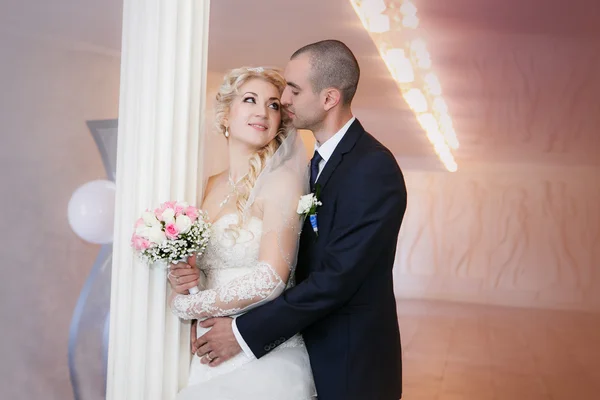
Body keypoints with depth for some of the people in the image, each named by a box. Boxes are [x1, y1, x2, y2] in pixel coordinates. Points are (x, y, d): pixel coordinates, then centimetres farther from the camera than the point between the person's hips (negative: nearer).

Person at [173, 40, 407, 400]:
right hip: (315, 354, 8)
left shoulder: (374, 169, -20)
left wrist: (246, 332, -21)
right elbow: (304, 261, 7)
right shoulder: (319, 161, 8)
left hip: (352, 366, -7)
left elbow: (337, 276, -25)